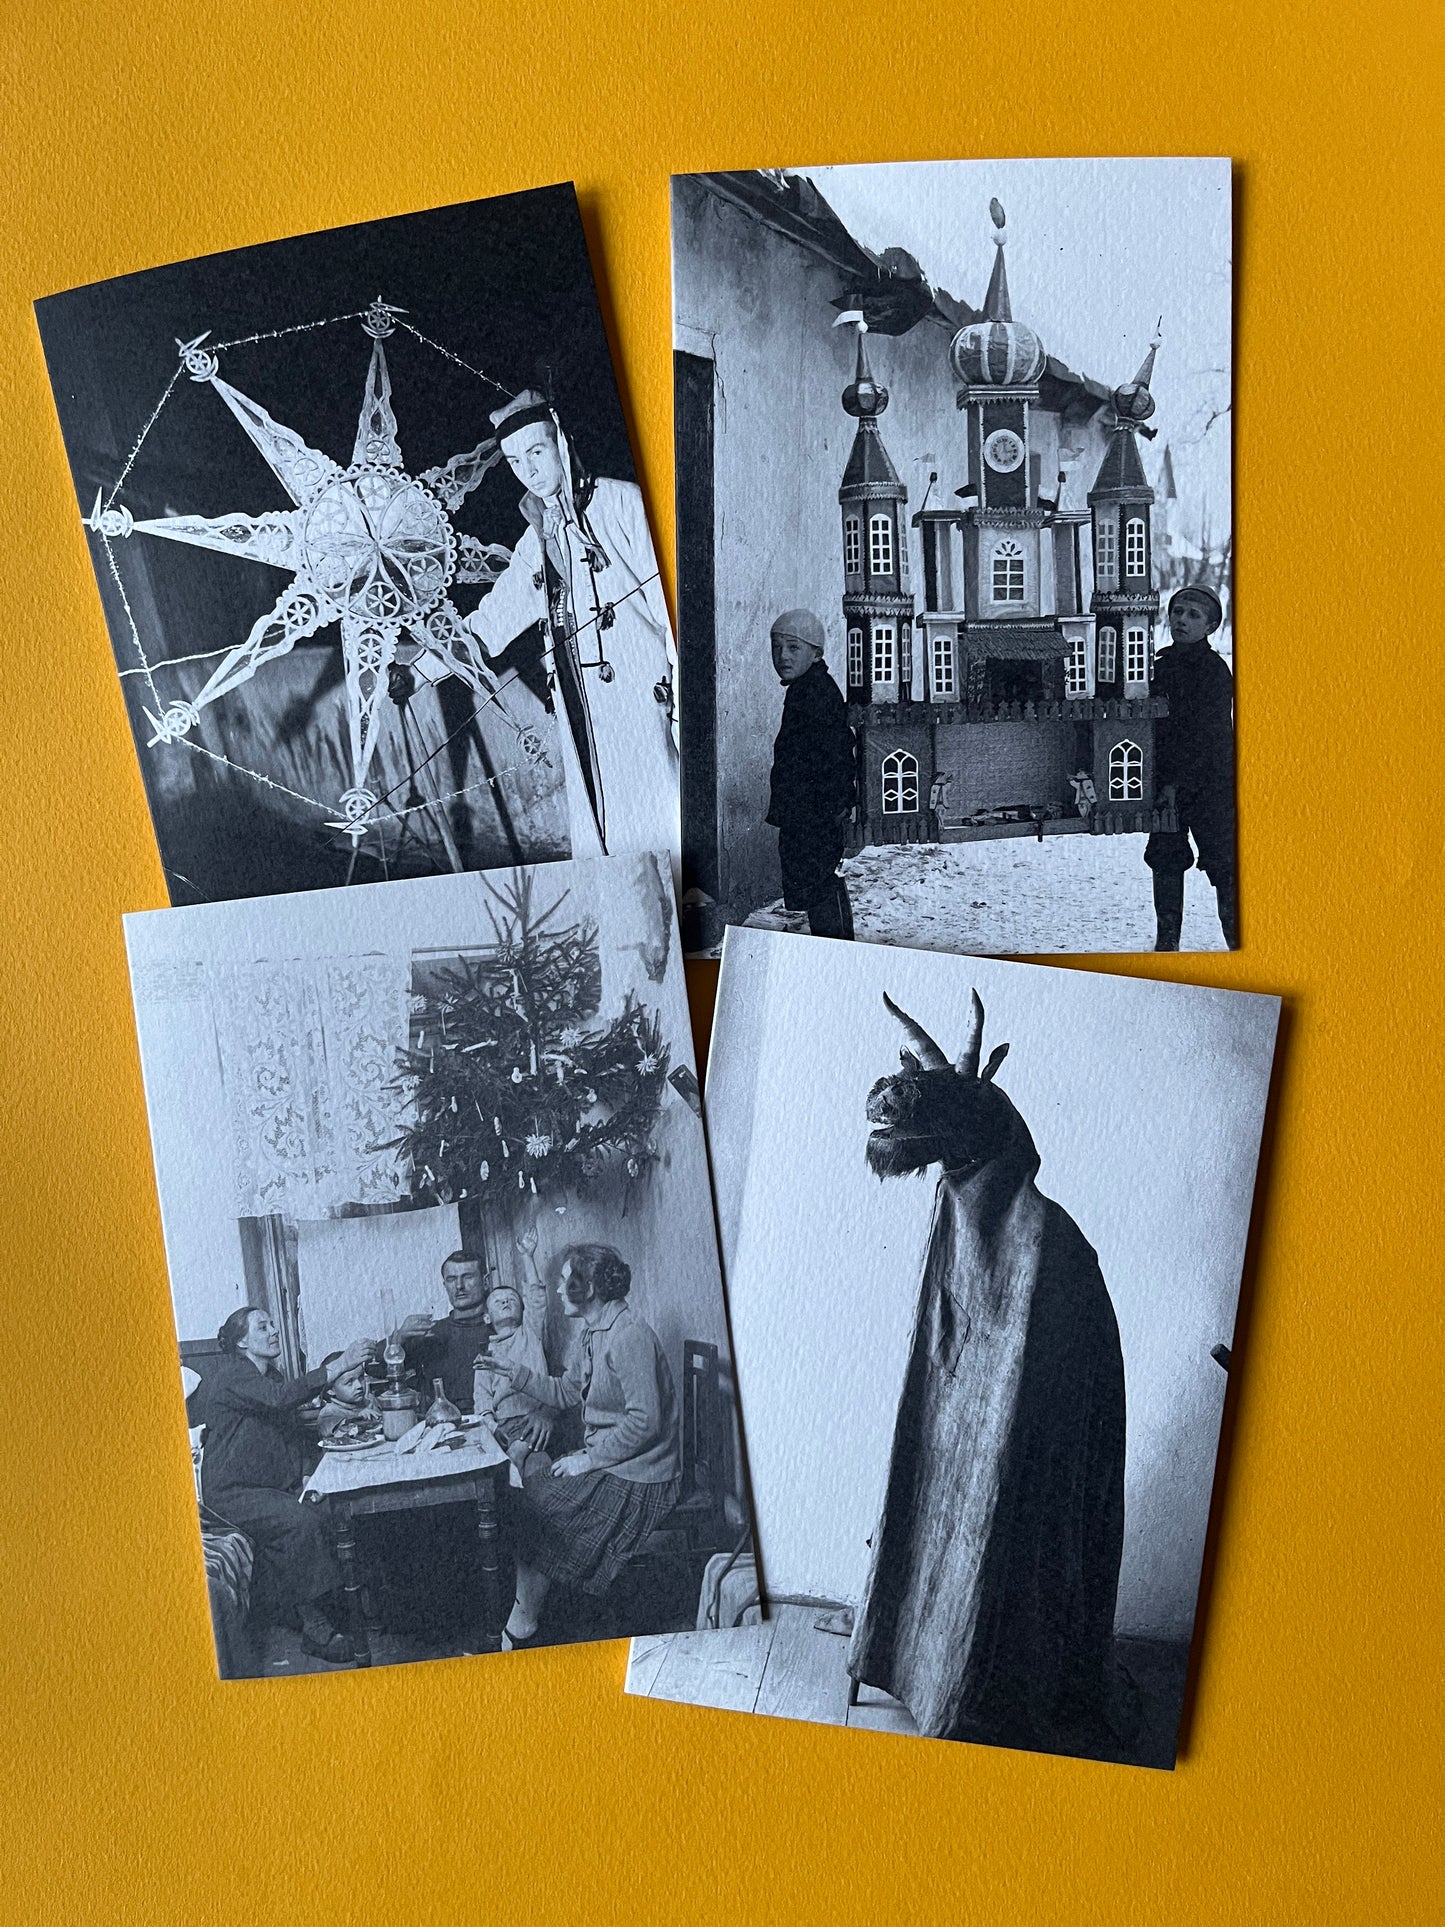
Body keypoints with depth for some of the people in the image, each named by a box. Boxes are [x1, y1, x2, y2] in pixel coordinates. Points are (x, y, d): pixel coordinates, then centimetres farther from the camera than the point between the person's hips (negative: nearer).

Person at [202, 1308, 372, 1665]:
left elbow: (290, 1428, 18)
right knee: (302, 1521, -30)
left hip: (276, 1486, 8)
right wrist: (341, 1364, -31)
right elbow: (281, 1397, -29)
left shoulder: (269, 1375, 18)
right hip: (233, 1492, -8)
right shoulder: (232, 1374, -11)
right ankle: (314, 1627, -24)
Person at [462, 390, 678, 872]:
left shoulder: (620, 502, 2)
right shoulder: (537, 539, 22)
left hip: (639, 690, -6)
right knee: (593, 832, 0)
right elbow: (488, 621, 31)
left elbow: (668, 594, -6)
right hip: (579, 706, 6)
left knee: (649, 822, -12)